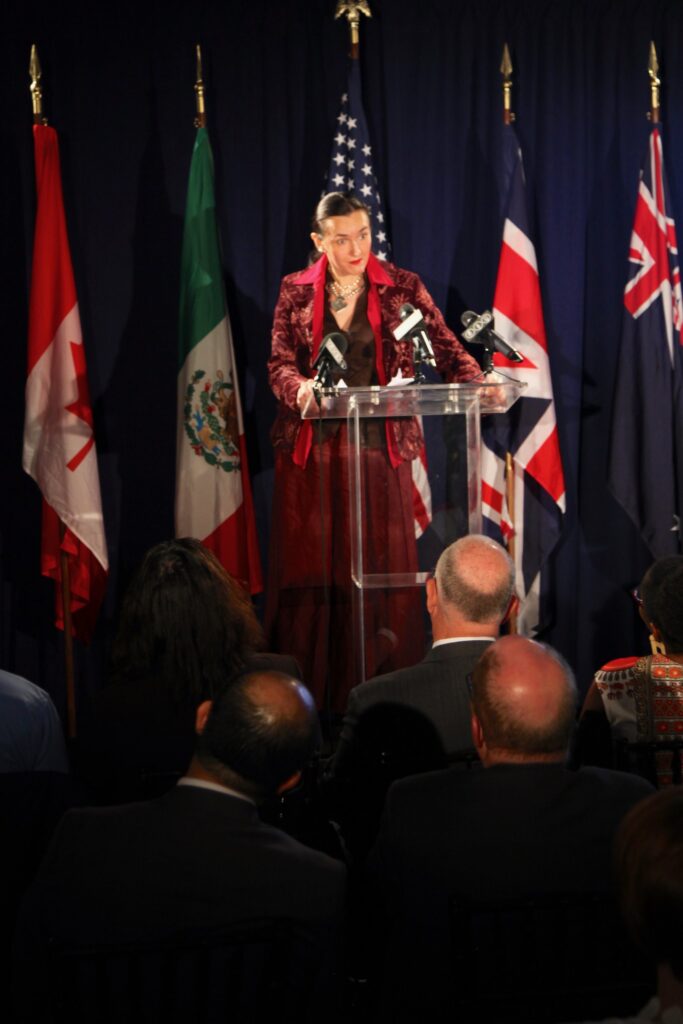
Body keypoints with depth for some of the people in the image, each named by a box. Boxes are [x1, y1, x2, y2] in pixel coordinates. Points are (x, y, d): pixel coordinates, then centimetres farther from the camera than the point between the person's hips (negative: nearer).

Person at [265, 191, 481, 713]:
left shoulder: (401, 288, 3)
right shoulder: (296, 292, 6)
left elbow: (445, 346, -4)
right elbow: (280, 363, 0)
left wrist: (476, 381, -24)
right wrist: (301, 388, -22)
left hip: (380, 448, -1)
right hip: (312, 450, 1)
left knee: (383, 569, -2)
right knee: (313, 571, 1)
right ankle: (309, 697, 8)